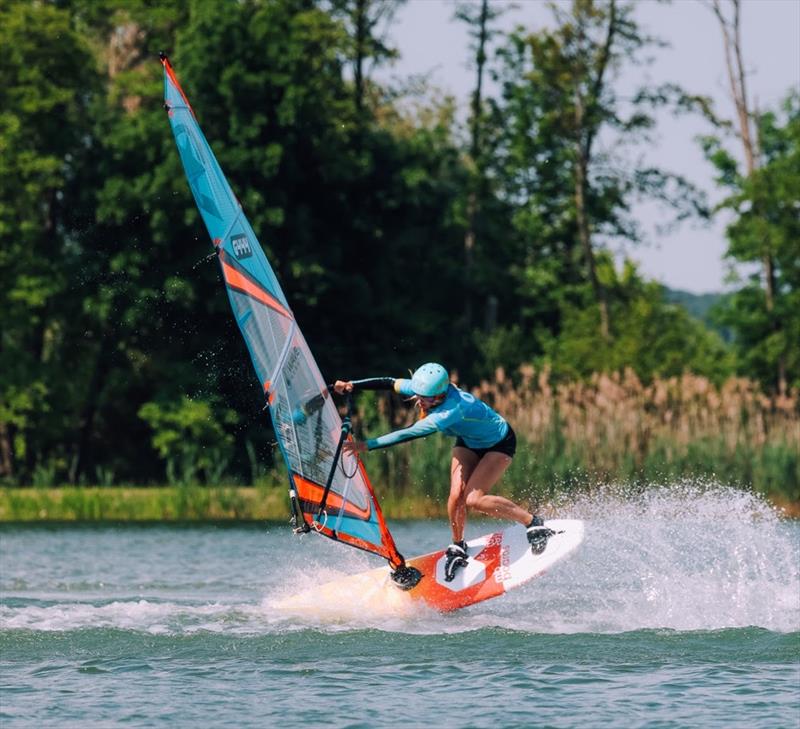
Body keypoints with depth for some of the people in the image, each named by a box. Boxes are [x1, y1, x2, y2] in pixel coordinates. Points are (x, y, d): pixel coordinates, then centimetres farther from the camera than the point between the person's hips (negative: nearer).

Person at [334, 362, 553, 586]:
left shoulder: (452, 409, -42)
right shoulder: (424, 389, -21)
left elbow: (411, 434, -46)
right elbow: (390, 383, -9)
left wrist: (368, 445, -46)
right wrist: (352, 385, -21)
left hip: (499, 444, -7)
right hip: (468, 442, 7)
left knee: (473, 499, -20)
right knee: (456, 494, -12)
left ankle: (531, 521, -6)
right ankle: (457, 547, 8)